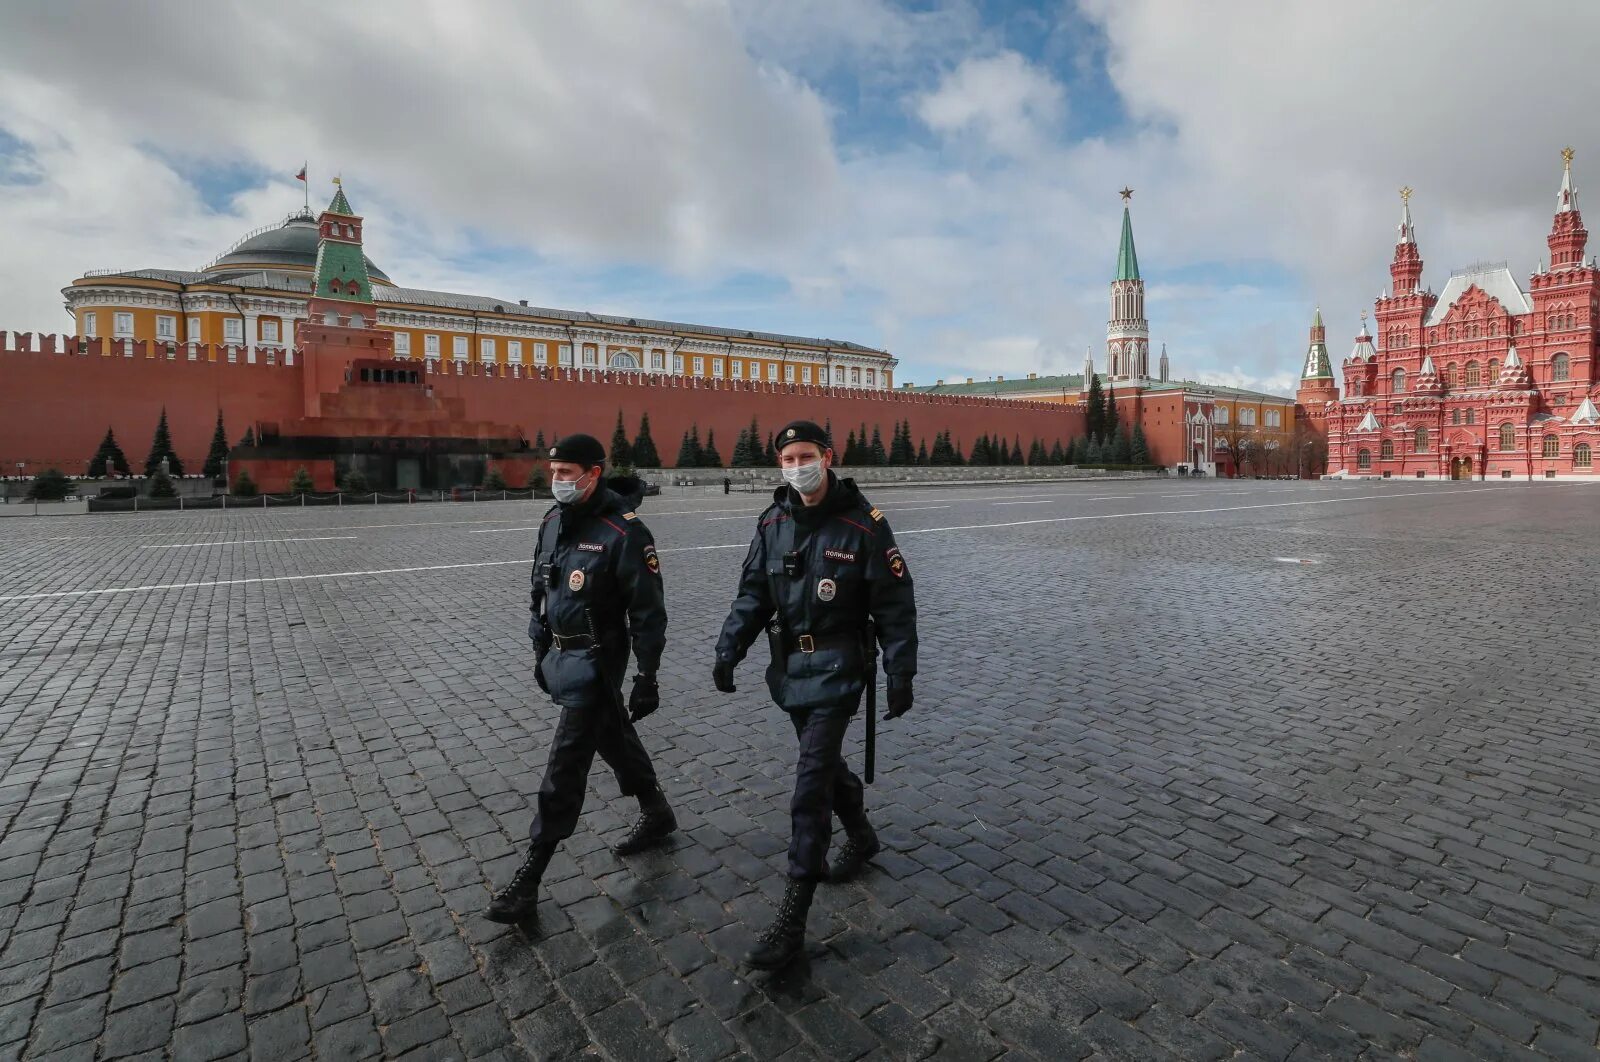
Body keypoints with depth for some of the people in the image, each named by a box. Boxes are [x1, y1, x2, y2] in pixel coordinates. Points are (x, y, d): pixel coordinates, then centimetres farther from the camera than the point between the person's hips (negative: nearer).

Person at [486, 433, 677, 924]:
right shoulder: (554, 520, 4)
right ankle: (657, 814, 42)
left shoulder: (624, 532, -20)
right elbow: (541, 589, 15)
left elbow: (648, 612, -17)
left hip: (594, 661, -8)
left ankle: (527, 882, 9)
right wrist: (540, 652, 17)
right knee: (613, 736, 22)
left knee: (564, 770, -3)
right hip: (560, 655, 8)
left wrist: (647, 679, -16)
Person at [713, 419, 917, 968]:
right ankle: (862, 837, 49)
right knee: (825, 762, 21)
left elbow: (895, 606, -9)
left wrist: (901, 675, -10)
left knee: (811, 782, -8)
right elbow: (752, 594, 6)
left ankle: (793, 917, 2)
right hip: (789, 666, 6)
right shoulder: (773, 523, 2)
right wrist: (728, 650, -6)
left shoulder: (863, 525, -13)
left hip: (837, 669, -6)